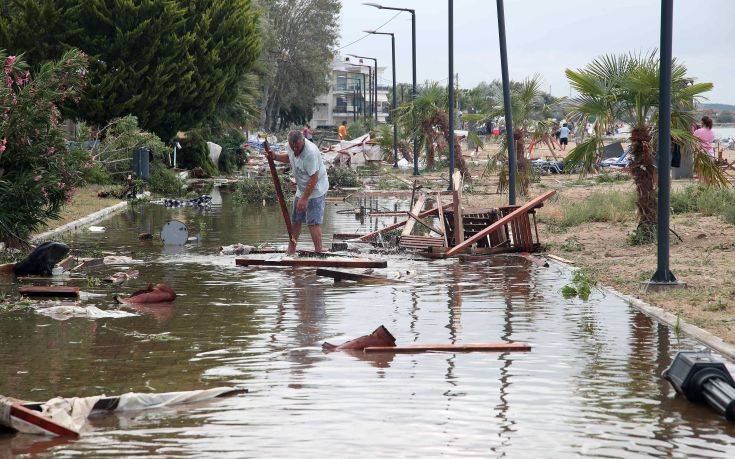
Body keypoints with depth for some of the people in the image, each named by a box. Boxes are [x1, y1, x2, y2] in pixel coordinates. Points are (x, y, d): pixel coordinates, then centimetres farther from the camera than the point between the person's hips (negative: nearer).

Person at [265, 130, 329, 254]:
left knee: (313, 223, -13)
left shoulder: (310, 153, -31)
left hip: (315, 190, -8)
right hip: (301, 189, 8)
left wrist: (304, 198, -27)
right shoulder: (292, 146, -6)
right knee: (295, 220, 14)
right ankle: (291, 251, 27)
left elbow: (313, 178, -28)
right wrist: (275, 156, 1)